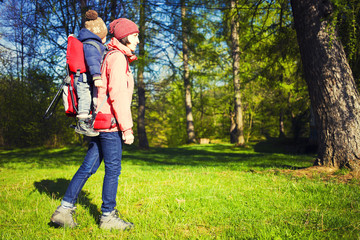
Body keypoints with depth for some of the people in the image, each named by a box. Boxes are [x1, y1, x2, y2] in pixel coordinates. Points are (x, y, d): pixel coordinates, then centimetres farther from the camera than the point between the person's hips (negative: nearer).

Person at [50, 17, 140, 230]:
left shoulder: (113, 57, 20)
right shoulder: (117, 58, -10)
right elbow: (117, 95, -18)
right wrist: (127, 128, -18)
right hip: (110, 122, -9)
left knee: (88, 166, 10)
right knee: (113, 169, -1)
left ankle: (65, 209, 14)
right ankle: (108, 217, 9)